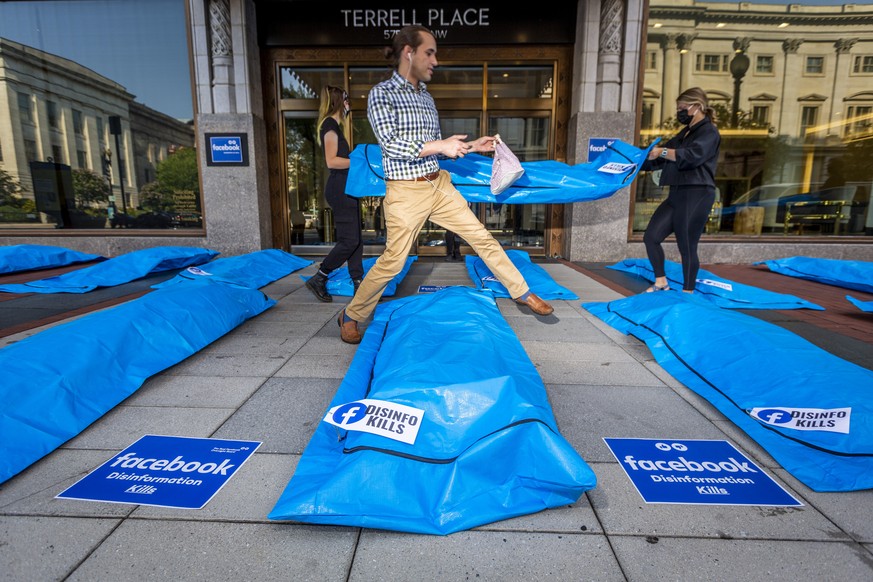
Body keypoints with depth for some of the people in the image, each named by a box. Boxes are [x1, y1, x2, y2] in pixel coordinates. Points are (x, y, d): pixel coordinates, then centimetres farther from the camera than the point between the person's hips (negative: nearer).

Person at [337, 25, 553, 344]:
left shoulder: (425, 96, 15)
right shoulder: (381, 93, -5)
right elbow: (390, 144, -18)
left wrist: (472, 146, 9)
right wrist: (440, 145, -18)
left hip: (439, 185, 6)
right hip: (406, 192, -6)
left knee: (482, 237, 6)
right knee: (393, 261, 0)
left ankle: (521, 292, 20)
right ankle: (350, 315, 21)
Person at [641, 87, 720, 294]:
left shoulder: (709, 132, -4)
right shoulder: (685, 133, 23)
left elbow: (692, 156, -22)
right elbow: (660, 160, 23)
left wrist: (663, 151, -25)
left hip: (696, 195, -8)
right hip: (677, 194, 9)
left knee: (686, 247, -4)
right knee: (651, 237, 2)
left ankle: (688, 293, 9)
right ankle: (661, 283, 14)